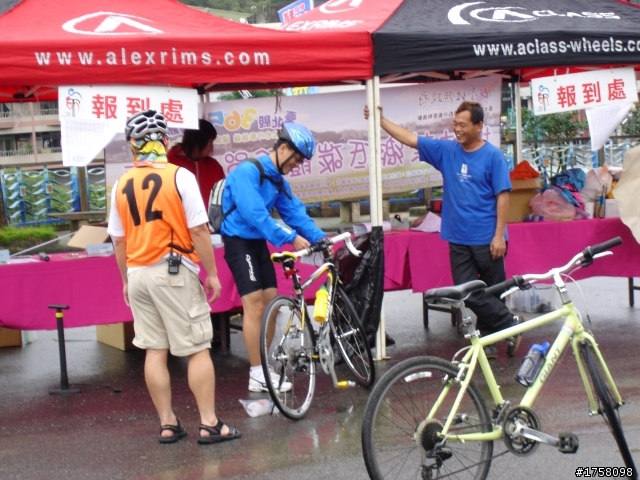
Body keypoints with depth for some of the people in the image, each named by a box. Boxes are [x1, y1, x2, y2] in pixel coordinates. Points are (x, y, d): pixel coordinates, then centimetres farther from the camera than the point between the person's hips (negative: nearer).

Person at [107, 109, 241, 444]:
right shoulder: (179, 176, -9)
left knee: (155, 350, 9)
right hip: (174, 271, -5)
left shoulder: (122, 185, 5)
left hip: (138, 273, 5)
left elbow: (118, 240, 9)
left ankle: (167, 424, 13)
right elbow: (198, 231, -11)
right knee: (197, 349, 1)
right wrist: (212, 273, -3)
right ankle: (209, 424, 2)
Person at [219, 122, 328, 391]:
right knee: (255, 306, -13)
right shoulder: (248, 171, -18)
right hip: (239, 241, -9)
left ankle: (265, 368, 15)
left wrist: (319, 238, -10)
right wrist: (290, 238, -30)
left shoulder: (278, 181, 10)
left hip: (258, 243, 9)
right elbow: (254, 214, -27)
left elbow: (295, 212, 4)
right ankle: (257, 376, -8)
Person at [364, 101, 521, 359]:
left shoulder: (493, 155, -6)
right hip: (459, 238, 4)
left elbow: (502, 195, -8)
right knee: (469, 294, 3)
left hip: (486, 238, -4)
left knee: (492, 292, 3)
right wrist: (380, 119, 1)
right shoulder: (446, 151, 6)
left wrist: (499, 235, -13)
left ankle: (510, 324, 22)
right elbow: (410, 138, 8)